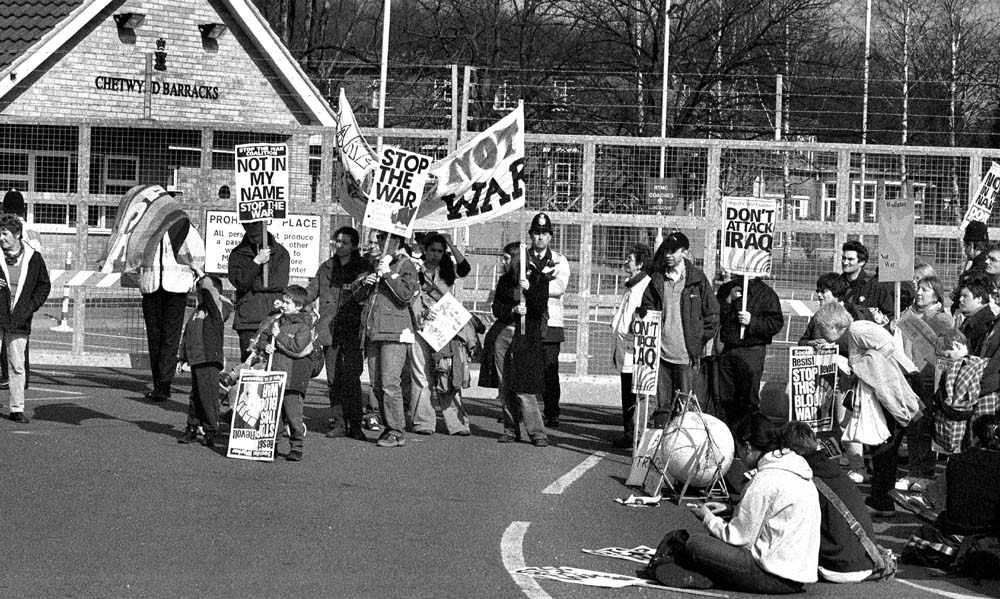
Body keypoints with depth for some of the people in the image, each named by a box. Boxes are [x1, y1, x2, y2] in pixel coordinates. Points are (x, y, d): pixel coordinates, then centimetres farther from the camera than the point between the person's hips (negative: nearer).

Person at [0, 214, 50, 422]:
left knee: (17, 366, 4)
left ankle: (17, 409, 11)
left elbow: (44, 286, 13)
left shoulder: (33, 258, 1)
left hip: (19, 320, 1)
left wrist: (32, 306, 1)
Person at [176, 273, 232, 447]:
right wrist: (181, 358, 23)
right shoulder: (197, 312, 19)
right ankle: (192, 428, 22)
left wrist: (201, 275, -7)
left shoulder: (217, 308, -4)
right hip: (196, 361, 8)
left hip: (210, 361, -8)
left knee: (208, 395, -6)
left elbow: (209, 290, -21)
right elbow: (187, 337, 25)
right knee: (195, 396, 13)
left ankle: (211, 431, 2)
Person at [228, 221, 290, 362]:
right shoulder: (237, 254, 12)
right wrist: (256, 262, -14)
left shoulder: (280, 252, 11)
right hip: (248, 318, 1)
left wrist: (251, 285, -3)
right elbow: (239, 282, -3)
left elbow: (280, 282, -1)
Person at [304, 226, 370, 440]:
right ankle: (337, 422, 8)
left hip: (353, 329, -3)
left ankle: (355, 425, -4)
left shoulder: (363, 268, 4)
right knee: (334, 379, 1)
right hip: (331, 329, 3)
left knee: (351, 377, -9)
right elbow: (310, 292, 18)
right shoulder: (326, 268, 16)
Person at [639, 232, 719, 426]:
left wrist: (700, 340, 0)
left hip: (687, 355, -3)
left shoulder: (698, 279, 0)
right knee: (662, 405, 7)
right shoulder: (657, 279, 9)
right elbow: (646, 308, 16)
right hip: (661, 352, 3)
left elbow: (712, 313, 3)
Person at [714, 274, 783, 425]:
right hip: (727, 350, 5)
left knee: (749, 401, -3)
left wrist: (752, 321, -19)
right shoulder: (726, 289, 12)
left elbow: (776, 323, -8)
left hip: (752, 351, -5)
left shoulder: (766, 293, -2)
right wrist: (728, 300, -7)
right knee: (727, 398, 9)